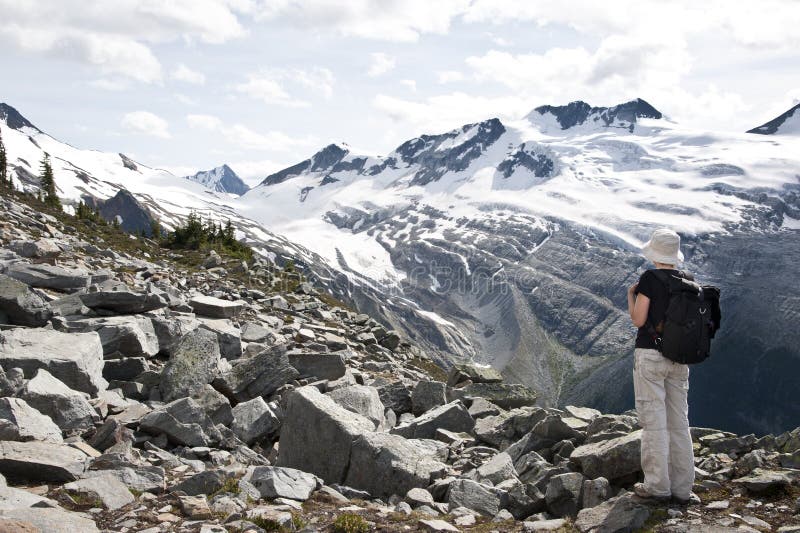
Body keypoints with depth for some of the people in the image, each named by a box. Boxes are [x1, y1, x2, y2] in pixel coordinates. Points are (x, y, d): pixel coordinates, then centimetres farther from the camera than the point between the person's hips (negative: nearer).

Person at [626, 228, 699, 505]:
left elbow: (638, 319, -10)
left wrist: (630, 296, 7)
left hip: (650, 355, -6)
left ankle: (657, 486, 4)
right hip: (679, 359, 6)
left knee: (654, 422, 0)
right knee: (679, 422, 9)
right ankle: (682, 488, 13)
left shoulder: (650, 279, -11)